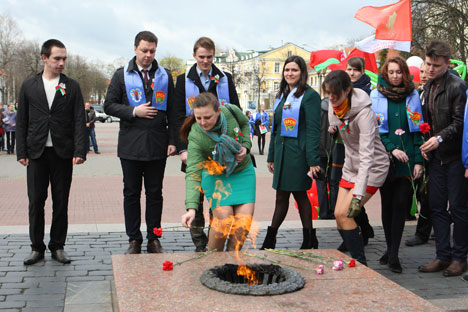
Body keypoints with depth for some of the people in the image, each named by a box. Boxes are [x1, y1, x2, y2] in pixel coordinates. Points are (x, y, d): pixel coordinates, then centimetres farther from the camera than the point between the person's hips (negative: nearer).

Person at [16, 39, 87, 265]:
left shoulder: (72, 87, 5)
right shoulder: (29, 86, 7)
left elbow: (79, 121, 0)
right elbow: (21, 121, 7)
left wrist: (80, 150, -9)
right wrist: (21, 152, 0)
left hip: (63, 153, 0)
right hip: (36, 153, 1)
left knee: (61, 202, 5)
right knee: (36, 201, 4)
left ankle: (58, 246, 16)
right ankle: (37, 248, 15)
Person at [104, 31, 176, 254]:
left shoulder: (165, 76, 9)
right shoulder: (122, 75, 5)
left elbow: (172, 110, 9)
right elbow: (109, 105, 2)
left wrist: (172, 140, 1)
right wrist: (134, 112, -12)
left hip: (157, 144, 1)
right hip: (131, 144, -1)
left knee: (155, 193, 7)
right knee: (131, 194, 6)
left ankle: (153, 239, 15)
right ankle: (134, 239, 15)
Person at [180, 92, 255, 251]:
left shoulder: (231, 111, -19)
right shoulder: (195, 138, -28)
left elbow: (244, 124, 6)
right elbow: (193, 173, -33)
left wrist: (245, 146, -11)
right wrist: (191, 208, -44)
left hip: (243, 171, 3)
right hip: (216, 177, -3)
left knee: (244, 221, -9)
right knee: (223, 219, -19)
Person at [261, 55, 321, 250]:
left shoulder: (309, 96, -7)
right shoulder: (281, 96, 16)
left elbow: (313, 130, -13)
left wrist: (313, 161, -18)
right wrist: (271, 156, 18)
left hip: (299, 153, -7)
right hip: (282, 152, 7)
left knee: (299, 194, -1)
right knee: (281, 196, 10)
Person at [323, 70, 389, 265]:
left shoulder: (363, 112, -27)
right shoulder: (334, 106, -5)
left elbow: (367, 155, -33)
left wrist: (358, 194, -38)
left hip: (372, 168, -8)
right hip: (351, 166, 8)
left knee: (344, 214, -16)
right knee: (339, 214, 2)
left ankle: (361, 263, -3)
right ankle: (354, 258, 16)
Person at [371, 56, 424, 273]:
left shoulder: (413, 96, 7)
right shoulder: (376, 96, 4)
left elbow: (418, 130, 6)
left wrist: (418, 160, -2)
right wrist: (391, 148, -13)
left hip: (407, 159, 0)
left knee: (400, 204, -5)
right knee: (387, 204, 7)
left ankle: (393, 254, 0)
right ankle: (391, 249, 20)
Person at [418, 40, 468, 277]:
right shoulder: (429, 86, 12)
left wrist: (440, 138, -27)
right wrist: (426, 143, 6)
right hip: (436, 157, 7)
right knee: (437, 206, 8)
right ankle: (443, 256, 17)